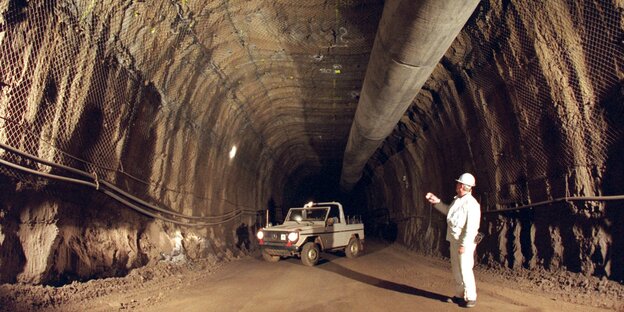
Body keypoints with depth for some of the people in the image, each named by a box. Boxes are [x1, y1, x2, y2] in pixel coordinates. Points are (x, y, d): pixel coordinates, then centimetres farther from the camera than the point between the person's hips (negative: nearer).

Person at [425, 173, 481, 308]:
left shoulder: (471, 204, -19)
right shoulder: (457, 200, 9)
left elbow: (471, 227, -23)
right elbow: (447, 210, 28)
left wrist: (464, 245, -23)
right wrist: (436, 201, 19)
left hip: (464, 243, -9)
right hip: (454, 241, 9)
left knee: (465, 270, -2)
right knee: (456, 269, 17)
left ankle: (470, 298, 11)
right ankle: (460, 295, 30)